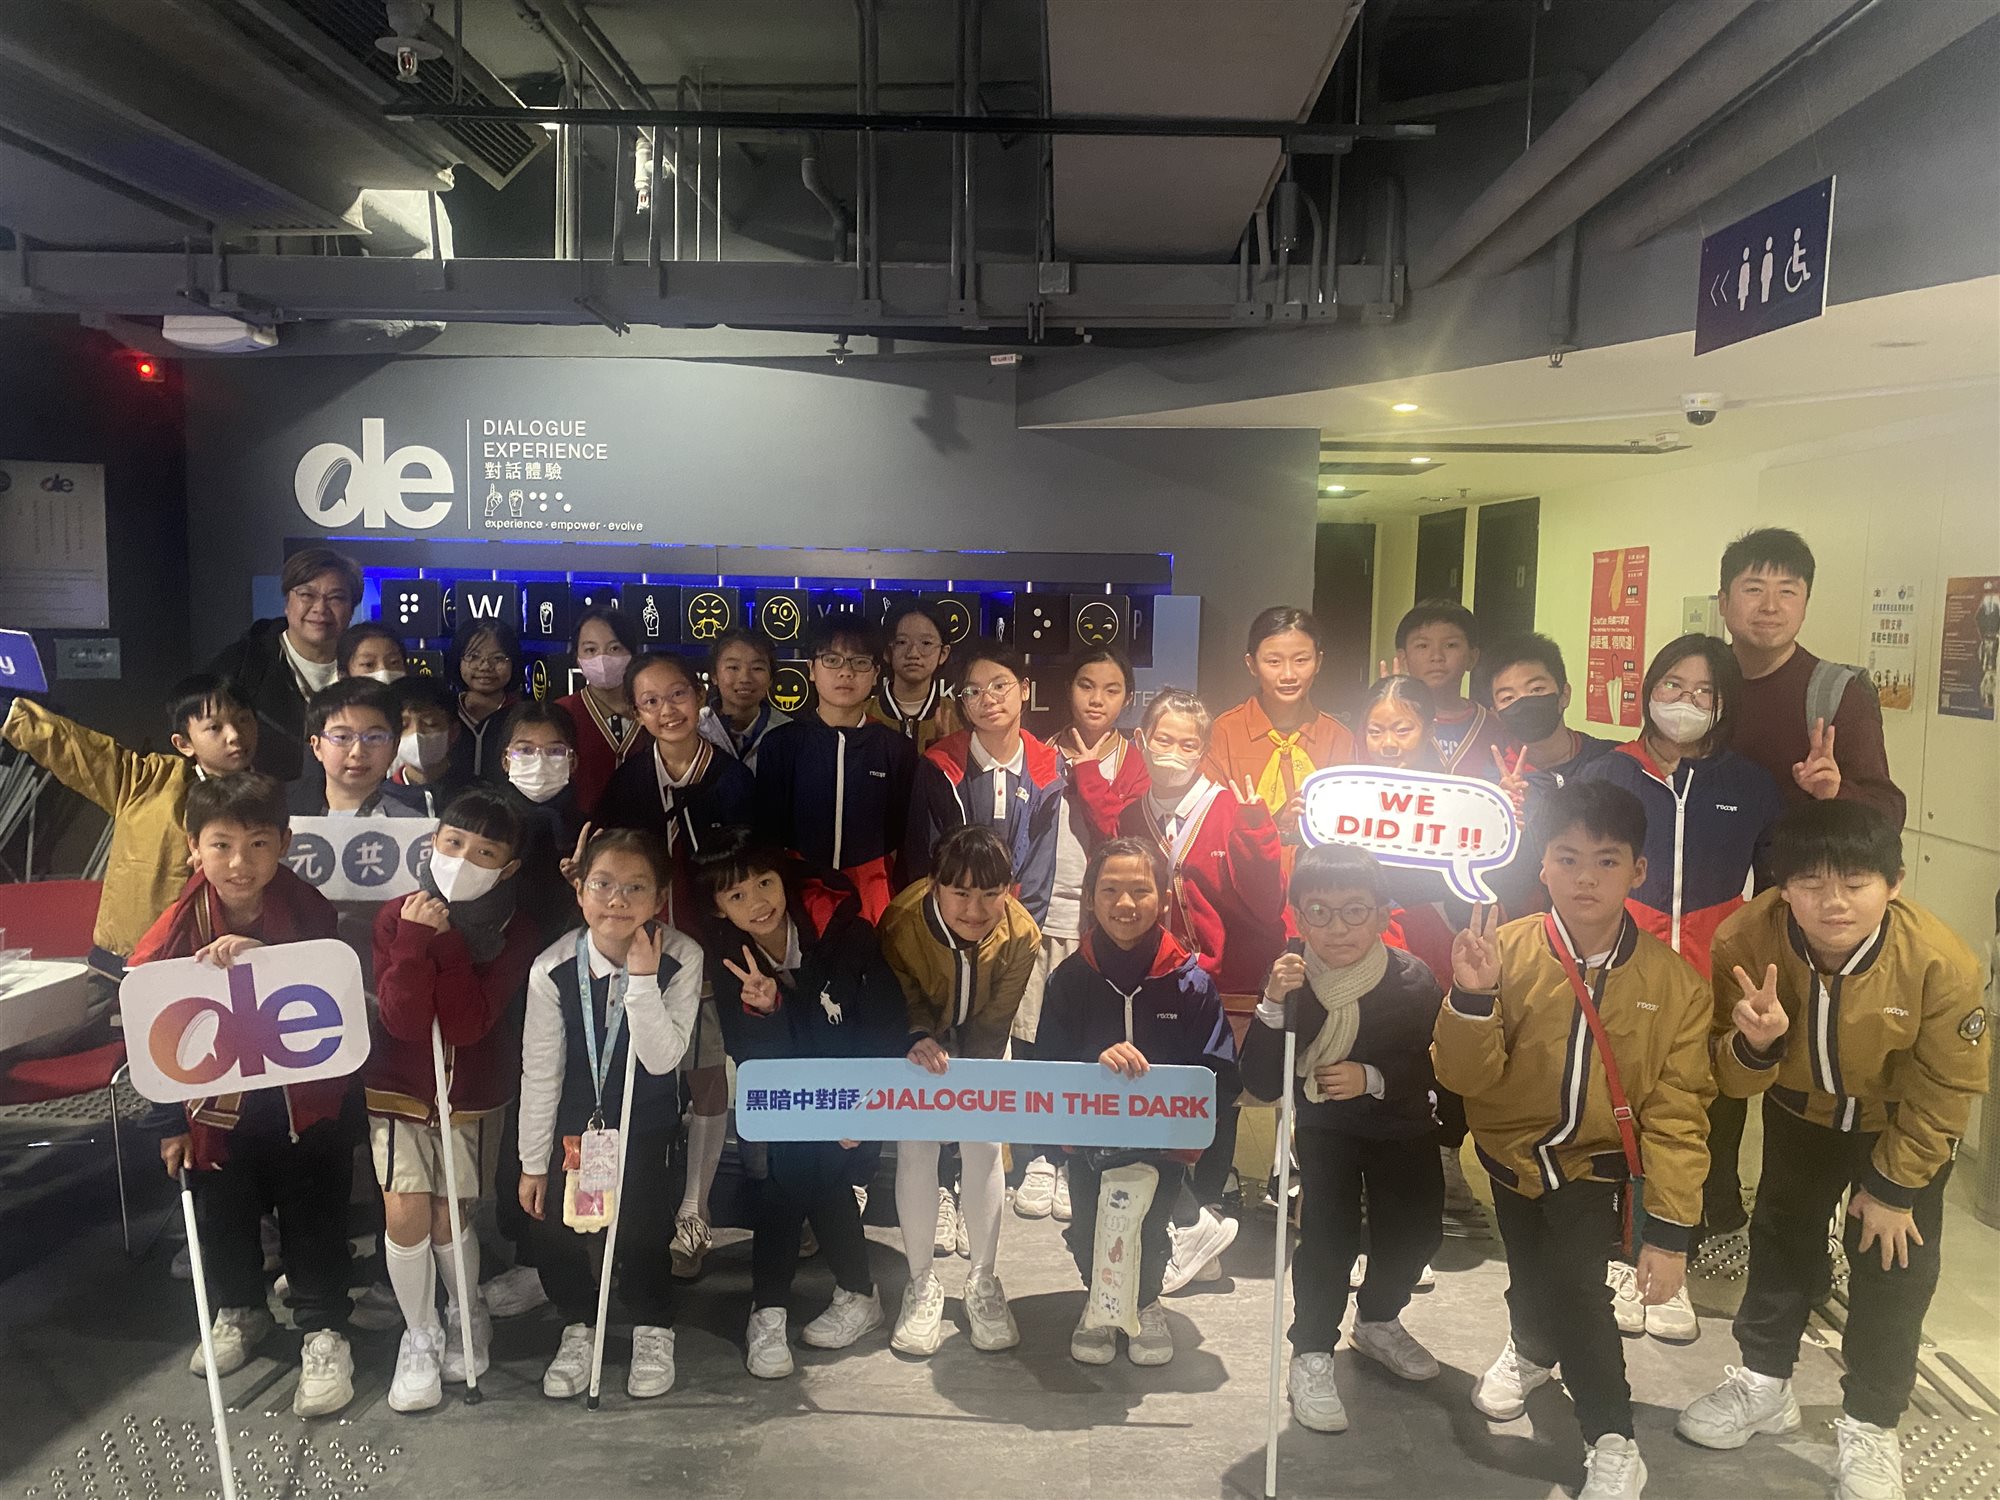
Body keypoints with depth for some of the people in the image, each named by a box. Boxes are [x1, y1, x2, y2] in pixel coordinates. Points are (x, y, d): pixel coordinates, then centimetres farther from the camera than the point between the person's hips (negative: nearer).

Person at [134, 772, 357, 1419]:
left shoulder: (308, 911, -15)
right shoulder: (179, 928, -12)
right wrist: (169, 1122, 1)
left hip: (308, 1100, -2)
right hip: (216, 1105, 2)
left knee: (313, 1214, 8)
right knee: (222, 1215, 19)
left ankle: (323, 1330, 23)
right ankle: (238, 1311, 43)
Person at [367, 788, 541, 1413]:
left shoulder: (515, 931, -12)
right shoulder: (397, 917, -11)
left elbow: (468, 1022, -22)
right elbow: (401, 1020, -20)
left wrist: (447, 939, -27)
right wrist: (415, 939, -29)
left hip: (474, 1095, 0)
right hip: (399, 1087, 0)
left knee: (447, 1217, 7)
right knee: (405, 1213, -8)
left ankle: (467, 1318, 35)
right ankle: (420, 1336, 16)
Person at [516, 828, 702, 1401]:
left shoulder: (681, 958, -20)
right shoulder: (552, 968, -17)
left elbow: (662, 1059, -23)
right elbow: (539, 1072, -8)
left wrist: (642, 978, -33)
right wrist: (533, 1162, -2)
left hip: (647, 1121, -1)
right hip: (574, 1118, 1)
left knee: (642, 1225, -8)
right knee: (556, 1227, -2)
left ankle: (653, 1329, 21)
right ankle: (578, 1327, 27)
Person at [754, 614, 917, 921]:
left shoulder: (897, 749, 1)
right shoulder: (781, 744, -1)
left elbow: (902, 835, 6)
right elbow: (769, 830, 3)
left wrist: (897, 901, 2)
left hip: (871, 892, 0)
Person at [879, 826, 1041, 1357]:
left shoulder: (1021, 934, -28)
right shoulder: (902, 922, -33)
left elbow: (994, 1022, -18)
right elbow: (898, 1000, -19)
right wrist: (918, 1040, -40)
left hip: (978, 1046, 1)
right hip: (918, 1044, -1)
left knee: (984, 1144, -9)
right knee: (915, 1147, -13)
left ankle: (983, 1280, 7)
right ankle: (922, 1282, 3)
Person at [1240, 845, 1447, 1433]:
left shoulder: (1412, 979, -24)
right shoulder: (1292, 978, -22)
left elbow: (1432, 1069, -16)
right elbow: (1261, 1084, -25)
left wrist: (1373, 1079, -33)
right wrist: (1274, 1006, -38)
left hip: (1400, 1124, 2)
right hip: (1324, 1124, -1)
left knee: (1417, 1230, 5)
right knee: (1327, 1229, -18)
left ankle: (1378, 1320, 34)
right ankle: (1312, 1355, -2)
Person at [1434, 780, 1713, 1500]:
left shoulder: (1673, 982, -16)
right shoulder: (1506, 951, -18)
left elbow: (1675, 1114, -11)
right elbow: (1467, 1077, -17)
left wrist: (1670, 1230, -11)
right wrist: (1470, 1000, -35)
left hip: (1596, 1160, -2)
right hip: (1513, 1149, 2)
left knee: (1573, 1281, -17)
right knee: (1531, 1276, 16)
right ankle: (1532, 1347, 52)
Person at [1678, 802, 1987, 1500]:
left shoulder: (1942, 962, -35)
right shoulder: (1746, 939, -32)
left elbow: (1944, 1090, -17)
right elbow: (1734, 1078, -21)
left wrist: (1894, 1186, -10)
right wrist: (1755, 1045, -45)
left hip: (1904, 1126, -2)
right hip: (1802, 1111, 2)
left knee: (1892, 1266, 4)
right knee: (1781, 1237, 16)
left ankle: (1871, 1425, 26)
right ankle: (1763, 1382, 37)